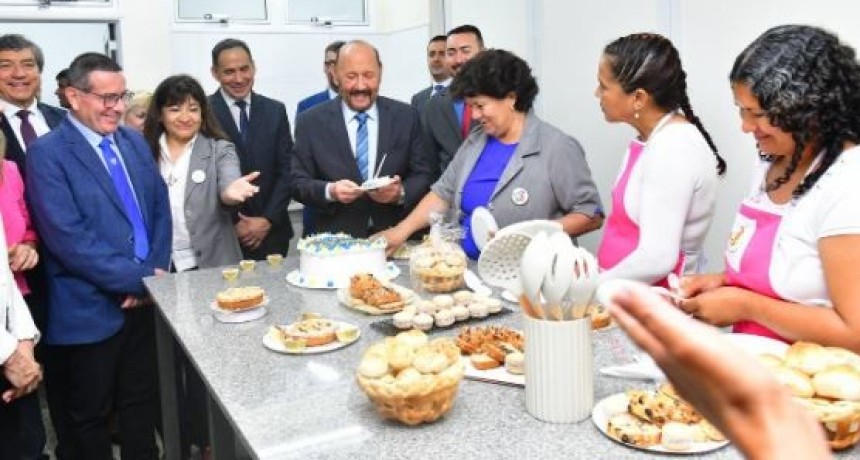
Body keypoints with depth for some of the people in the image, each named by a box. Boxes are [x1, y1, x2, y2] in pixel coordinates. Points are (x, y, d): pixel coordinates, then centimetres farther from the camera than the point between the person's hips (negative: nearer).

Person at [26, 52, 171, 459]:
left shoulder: (134, 142, 8)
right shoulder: (47, 153, -12)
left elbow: (160, 208, 9)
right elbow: (69, 238, -20)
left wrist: (157, 270, -6)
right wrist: (140, 279, -17)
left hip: (146, 300, 6)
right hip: (89, 310, -5)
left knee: (142, 405, 19)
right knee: (88, 418, 12)